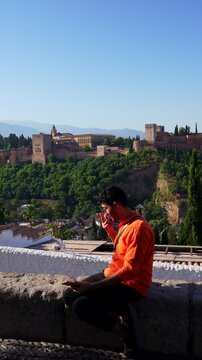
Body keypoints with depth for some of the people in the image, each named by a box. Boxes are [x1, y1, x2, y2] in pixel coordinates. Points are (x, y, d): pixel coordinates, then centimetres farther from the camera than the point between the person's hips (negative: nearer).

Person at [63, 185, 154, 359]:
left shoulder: (138, 228, -23)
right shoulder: (124, 222, 6)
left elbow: (129, 270, -27)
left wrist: (91, 287, -27)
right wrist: (110, 231, 8)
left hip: (130, 285, -10)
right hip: (112, 275, 10)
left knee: (81, 305, -23)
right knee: (69, 295, 1)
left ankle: (124, 330, -5)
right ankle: (119, 313, -6)